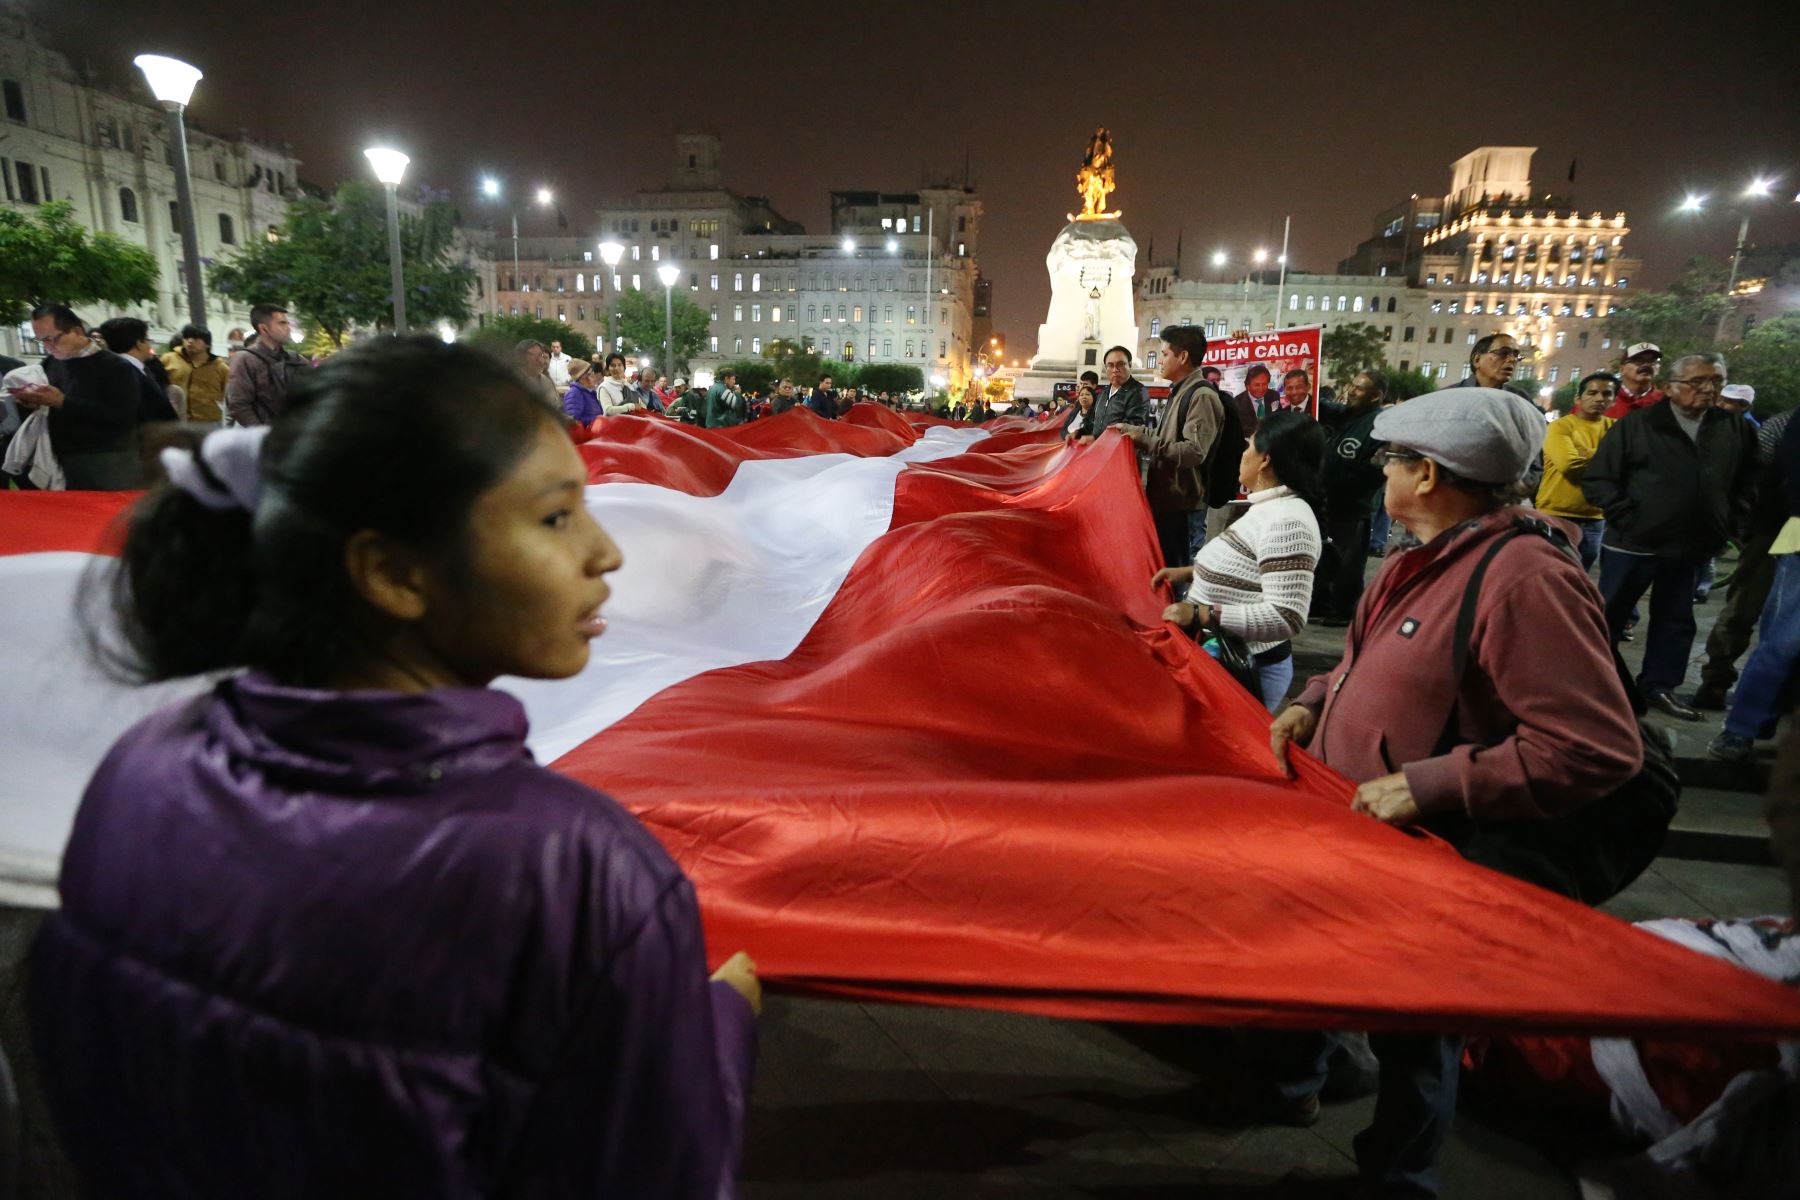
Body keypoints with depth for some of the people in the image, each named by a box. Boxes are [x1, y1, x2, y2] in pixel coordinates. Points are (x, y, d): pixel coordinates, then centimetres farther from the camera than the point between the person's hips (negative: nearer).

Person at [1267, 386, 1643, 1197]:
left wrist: (1430, 786, -28)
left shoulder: (1524, 579, -26)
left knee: (1411, 1030, 14)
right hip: (1341, 826, 9)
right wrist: (1313, 704, -1)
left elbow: (1599, 750, -29)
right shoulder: (1427, 558, 2)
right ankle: (1291, 1084, 54)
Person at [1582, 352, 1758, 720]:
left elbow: (1746, 486, 14)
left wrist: (1726, 527, 3)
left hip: (1691, 549, 5)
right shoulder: (1637, 423, -6)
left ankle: (1659, 685, 27)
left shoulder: (1736, 430, 6)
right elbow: (1598, 479, -9)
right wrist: (1627, 518, -14)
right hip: (1633, 544, -4)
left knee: (1676, 621, 14)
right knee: (1608, 617, 5)